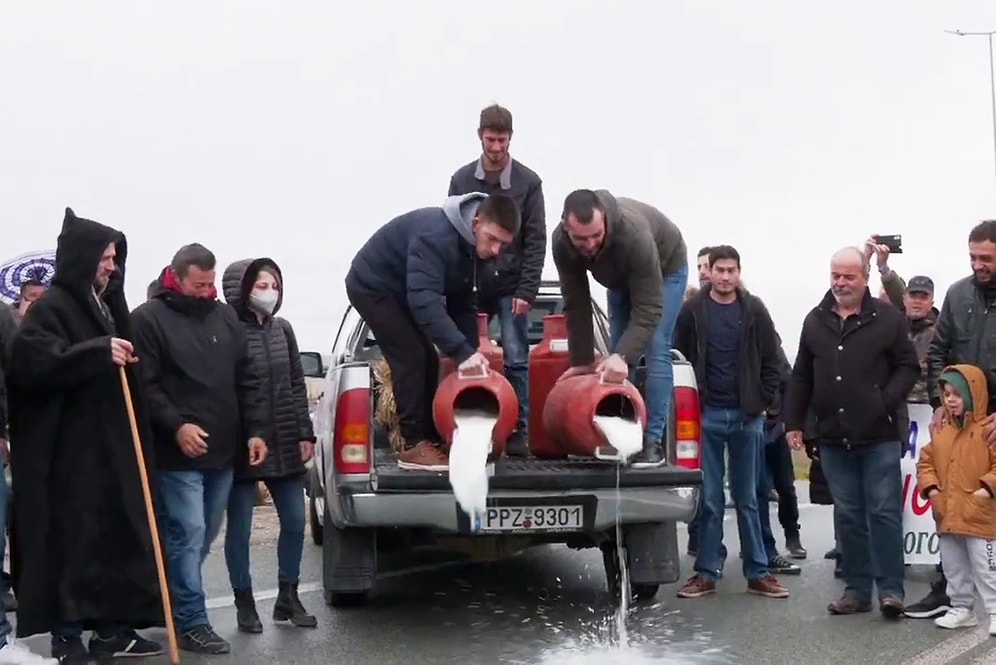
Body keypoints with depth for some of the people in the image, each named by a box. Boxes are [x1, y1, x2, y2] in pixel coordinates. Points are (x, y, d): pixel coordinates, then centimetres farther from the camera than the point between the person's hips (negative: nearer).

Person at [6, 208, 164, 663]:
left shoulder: (106, 305, 20)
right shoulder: (51, 307, -6)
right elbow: (31, 362, -22)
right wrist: (98, 352, -28)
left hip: (110, 448, 8)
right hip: (67, 451, -8)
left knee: (117, 537, 8)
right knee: (72, 539, -7)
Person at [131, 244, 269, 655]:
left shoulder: (226, 317, 12)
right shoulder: (148, 318, -4)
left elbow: (248, 378, 13)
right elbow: (144, 385, -10)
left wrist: (256, 429, 3)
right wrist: (176, 425, -20)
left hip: (223, 451, 6)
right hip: (178, 452, -6)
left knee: (204, 536, 13)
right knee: (187, 534, -7)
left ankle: (179, 603, 28)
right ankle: (191, 623, 0)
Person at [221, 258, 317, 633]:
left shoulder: (283, 329, 9)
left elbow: (297, 384, 12)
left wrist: (305, 433, 7)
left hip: (285, 445, 6)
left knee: (294, 522, 9)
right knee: (240, 527, 5)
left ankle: (288, 597, 23)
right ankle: (245, 604, 16)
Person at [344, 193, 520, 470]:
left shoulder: (472, 245, -4)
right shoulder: (436, 235, -34)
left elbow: (463, 303, 1)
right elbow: (424, 301, -43)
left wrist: (471, 354, -11)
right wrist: (462, 352, -47)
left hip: (399, 291, 9)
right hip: (372, 287, -9)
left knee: (426, 361, 6)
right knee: (410, 358, -16)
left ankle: (431, 438, 12)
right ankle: (414, 446, -13)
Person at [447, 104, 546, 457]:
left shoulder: (528, 182, -1)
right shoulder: (461, 180, 4)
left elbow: (536, 241, -3)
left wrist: (527, 291, -9)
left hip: (511, 287, -2)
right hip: (471, 285, 2)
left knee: (516, 360, -4)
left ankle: (518, 433, 2)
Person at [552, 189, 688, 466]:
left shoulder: (634, 235, -46)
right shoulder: (561, 242, -31)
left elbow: (648, 308, -42)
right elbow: (576, 304, -22)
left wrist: (624, 356, -52)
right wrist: (581, 360, -21)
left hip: (666, 268, -5)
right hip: (621, 275, 5)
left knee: (655, 349, -16)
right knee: (617, 351, 0)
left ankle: (653, 441, -15)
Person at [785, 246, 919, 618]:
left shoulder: (888, 318, -2)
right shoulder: (816, 321, 10)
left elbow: (908, 366, -1)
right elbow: (801, 377, 14)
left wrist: (887, 401, -15)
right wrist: (794, 422, 9)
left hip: (879, 437, -4)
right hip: (833, 437, 4)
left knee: (884, 512, -2)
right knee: (848, 515, 9)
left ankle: (891, 588, 3)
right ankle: (857, 589, 15)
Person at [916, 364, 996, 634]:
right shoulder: (941, 429, 9)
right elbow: (927, 460, 13)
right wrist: (930, 486, -1)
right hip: (947, 514, 7)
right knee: (954, 566, 15)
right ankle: (962, 608, 27)